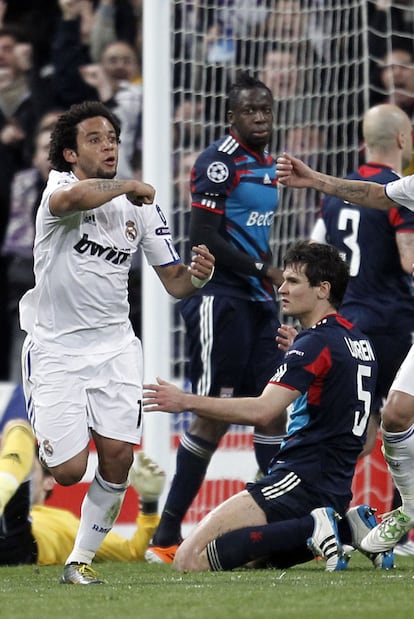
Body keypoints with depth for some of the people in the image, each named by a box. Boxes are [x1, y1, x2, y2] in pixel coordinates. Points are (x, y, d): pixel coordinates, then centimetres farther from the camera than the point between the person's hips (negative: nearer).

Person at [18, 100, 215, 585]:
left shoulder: (140, 207, 4)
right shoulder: (59, 185, -11)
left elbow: (173, 281, 7)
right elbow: (73, 198, -38)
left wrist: (197, 275, -16)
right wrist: (129, 186, -22)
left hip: (114, 345, 4)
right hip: (55, 347, -4)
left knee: (118, 458, -10)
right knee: (69, 470, -9)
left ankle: (82, 558, 9)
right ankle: (41, 428, 27)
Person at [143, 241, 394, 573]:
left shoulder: (315, 344, -13)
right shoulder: (357, 339, 16)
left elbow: (261, 411, -24)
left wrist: (186, 401, -20)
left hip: (303, 480, -10)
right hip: (338, 486, 10)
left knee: (191, 559, -17)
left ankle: (312, 529, -19)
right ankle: (348, 527, 7)